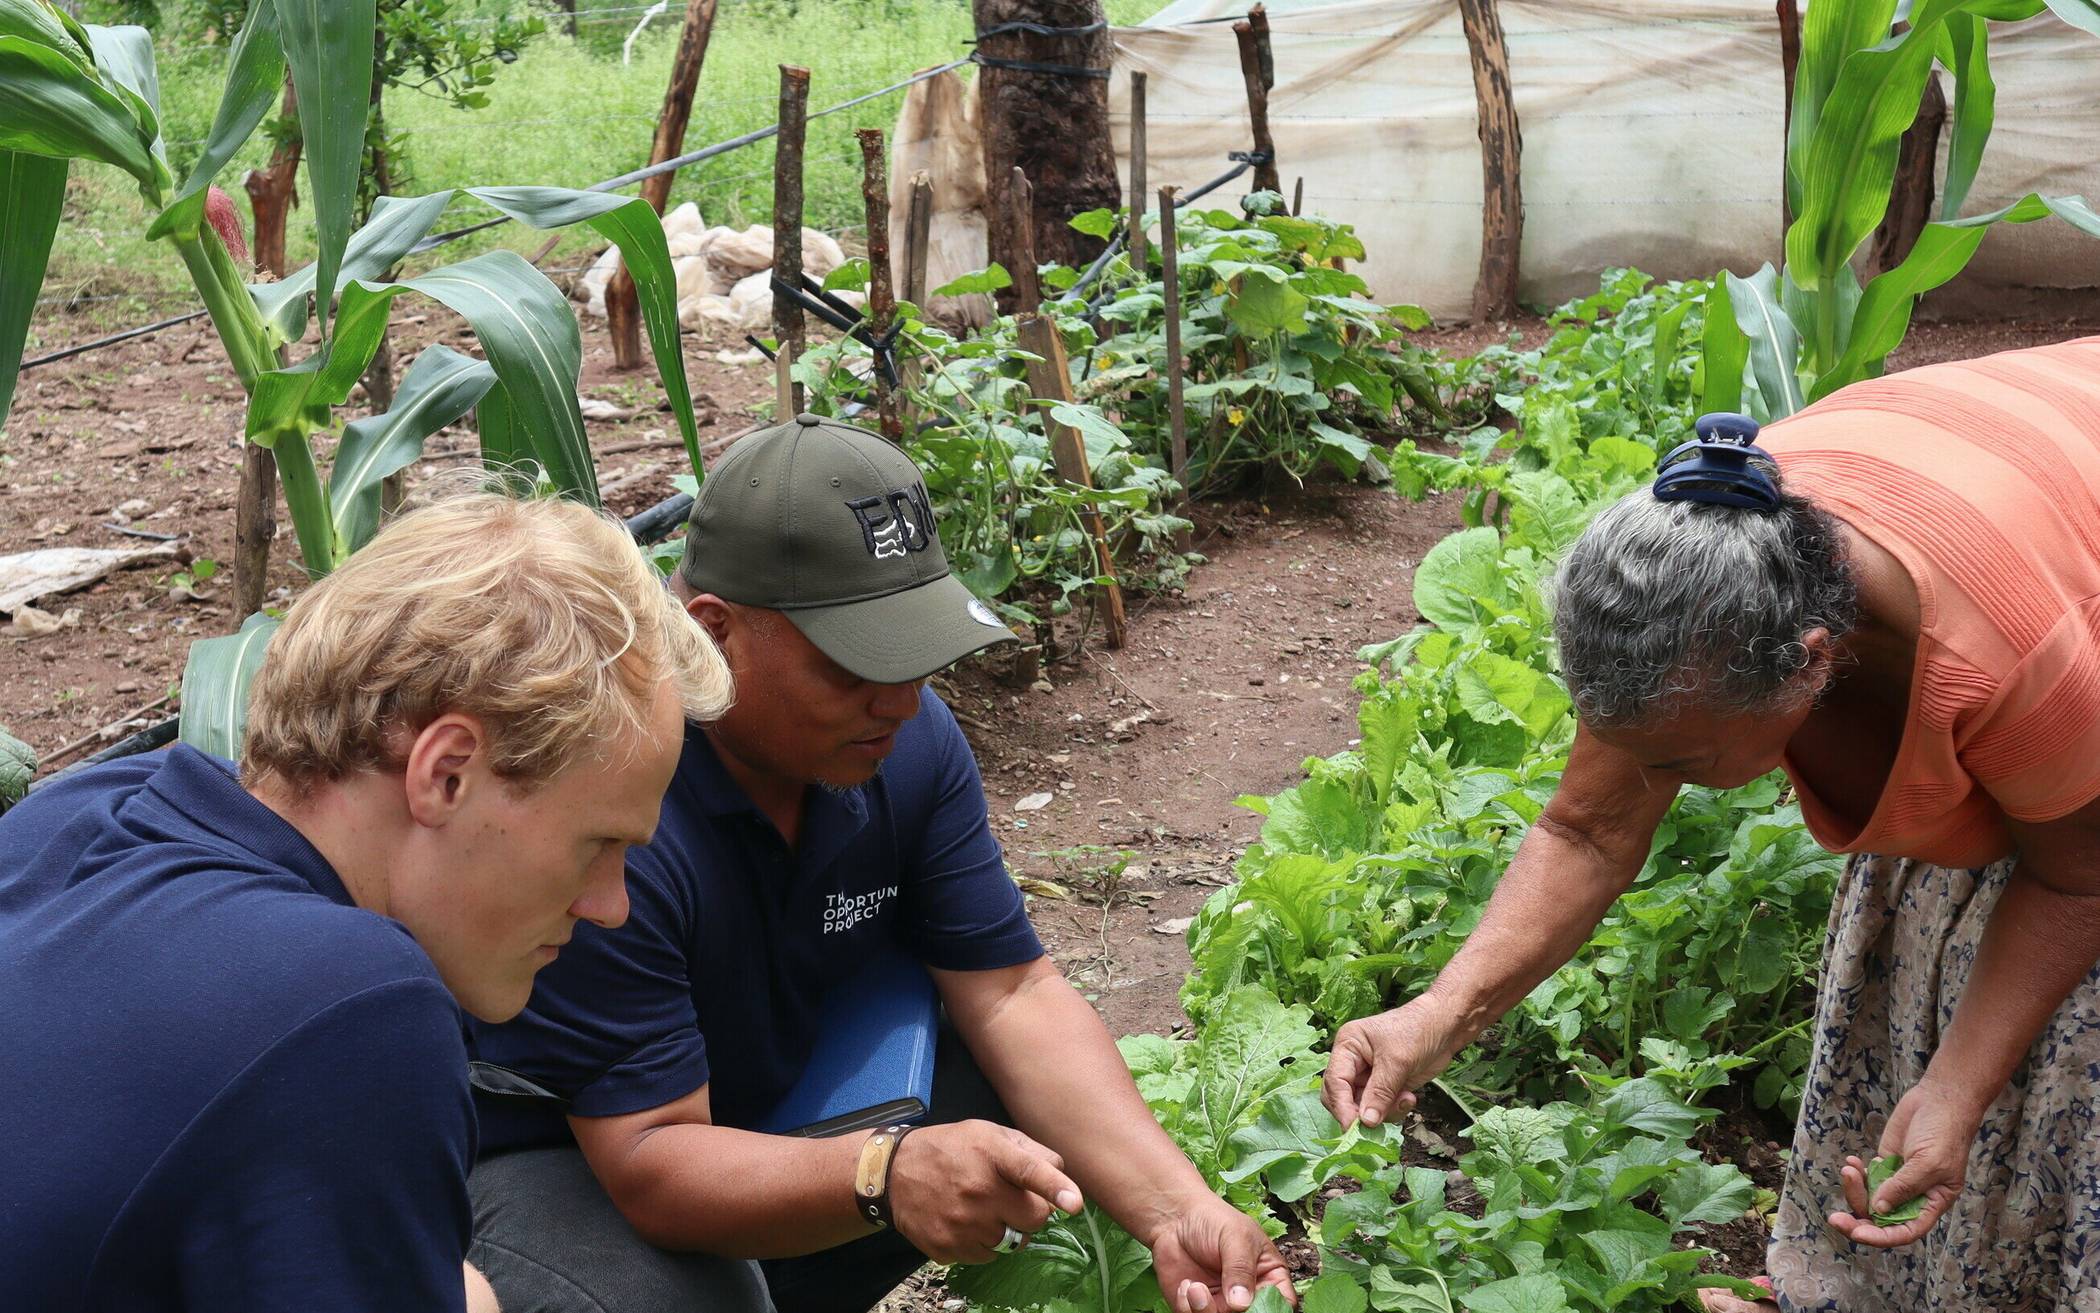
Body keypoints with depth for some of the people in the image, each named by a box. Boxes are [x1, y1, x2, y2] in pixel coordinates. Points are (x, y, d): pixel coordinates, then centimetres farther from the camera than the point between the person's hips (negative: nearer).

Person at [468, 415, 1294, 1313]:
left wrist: (1176, 1211, -25)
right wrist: (885, 1179, -50)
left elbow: (1012, 995, -11)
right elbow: (649, 1157, -32)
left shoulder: (907, 737, -12)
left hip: (773, 1105, 7)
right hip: (549, 1160, -6)